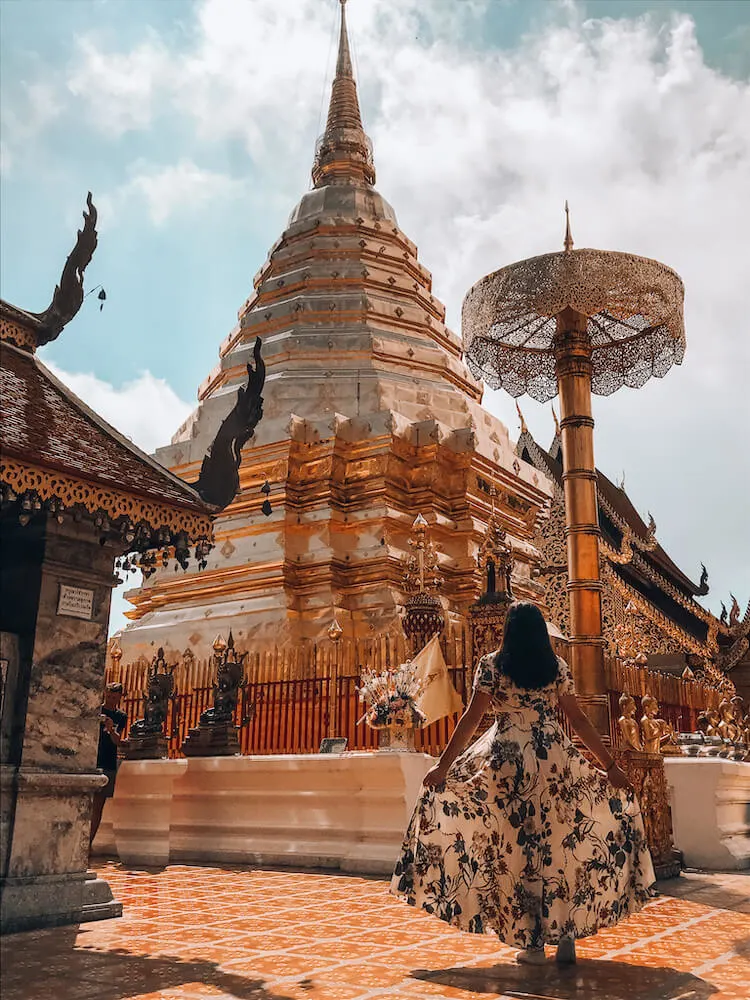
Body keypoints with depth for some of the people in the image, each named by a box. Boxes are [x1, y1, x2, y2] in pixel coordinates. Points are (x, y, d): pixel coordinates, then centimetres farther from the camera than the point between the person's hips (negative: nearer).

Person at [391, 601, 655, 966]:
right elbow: (579, 721, 4)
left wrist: (443, 766, -2)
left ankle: (532, 943, 10)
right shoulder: (558, 668, 5)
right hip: (554, 759, 3)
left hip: (507, 760, -2)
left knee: (515, 848, 6)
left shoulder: (491, 665, -2)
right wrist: (610, 765, 9)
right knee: (558, 845, 13)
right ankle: (566, 936, 14)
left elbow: (471, 719, -6)